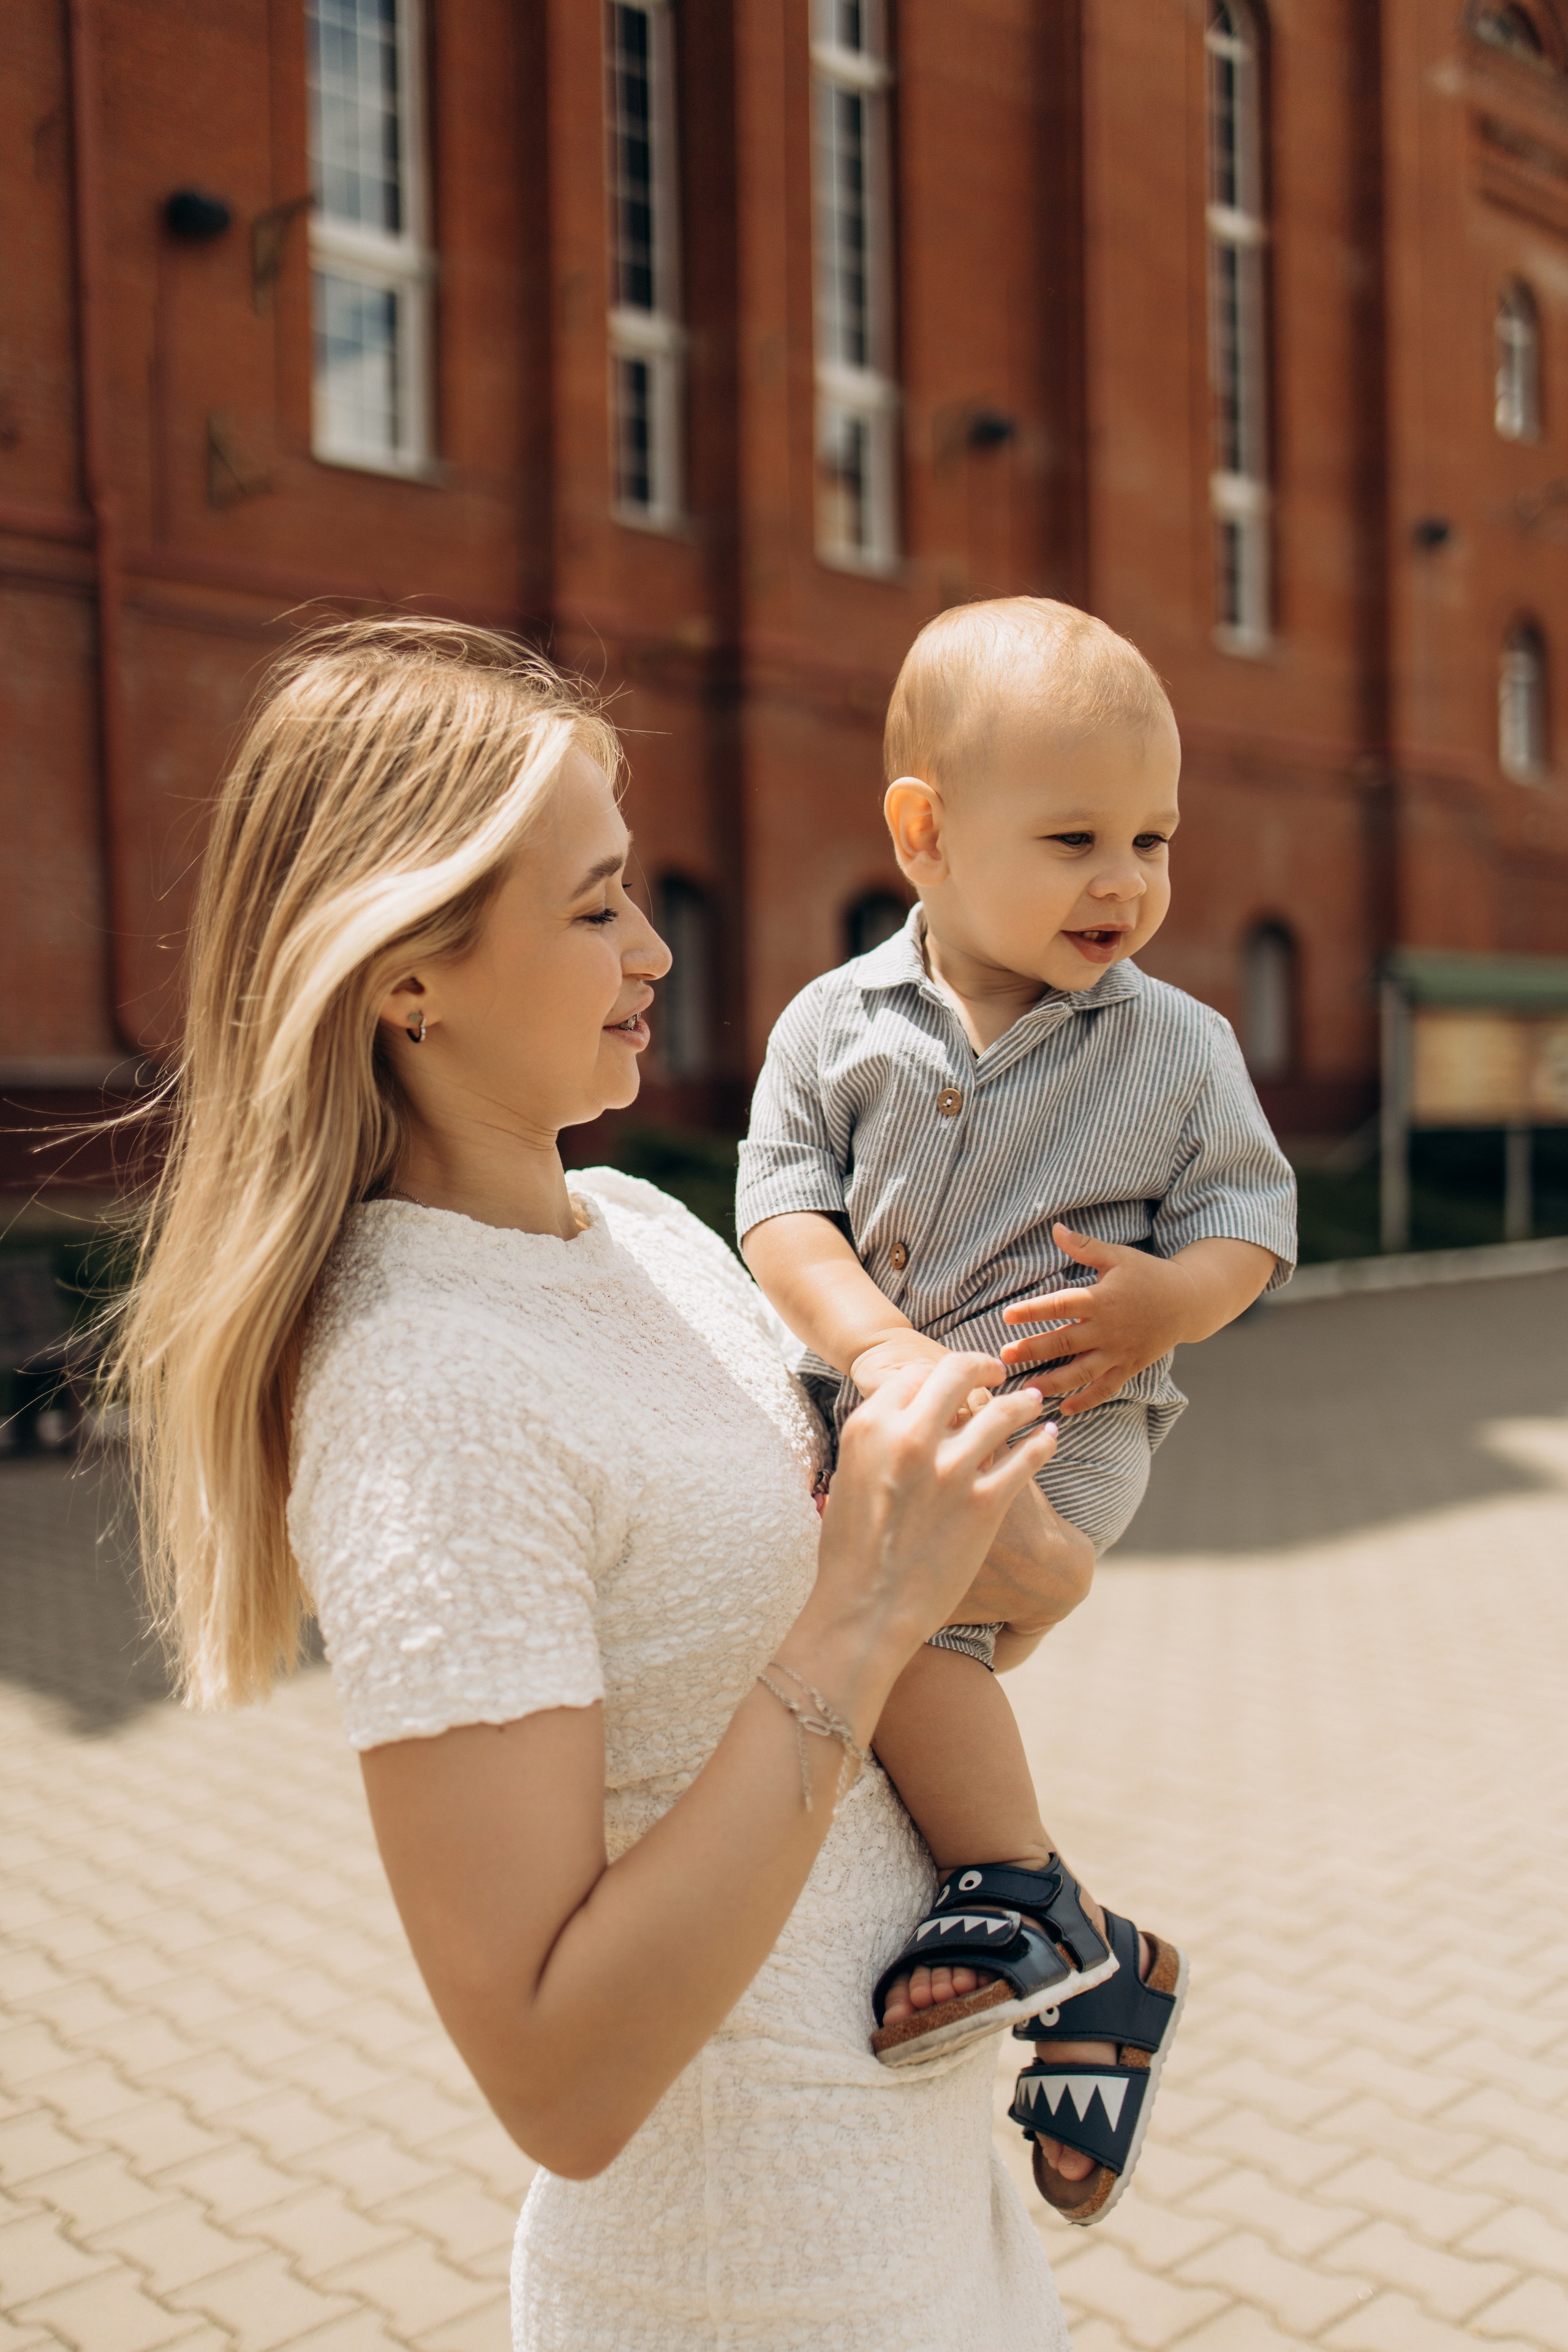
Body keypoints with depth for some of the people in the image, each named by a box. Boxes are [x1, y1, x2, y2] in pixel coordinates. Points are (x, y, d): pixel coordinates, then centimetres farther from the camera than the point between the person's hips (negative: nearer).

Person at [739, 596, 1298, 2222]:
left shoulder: (1174, 1045, 2)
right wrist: (874, 1344, -19)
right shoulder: (838, 1022, 3)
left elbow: (1250, 1211, 5)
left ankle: (1029, 1908, -15)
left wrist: (1167, 1303, -17)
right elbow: (781, 1202, -2)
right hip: (869, 1403, 5)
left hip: (1056, 1419, -5)